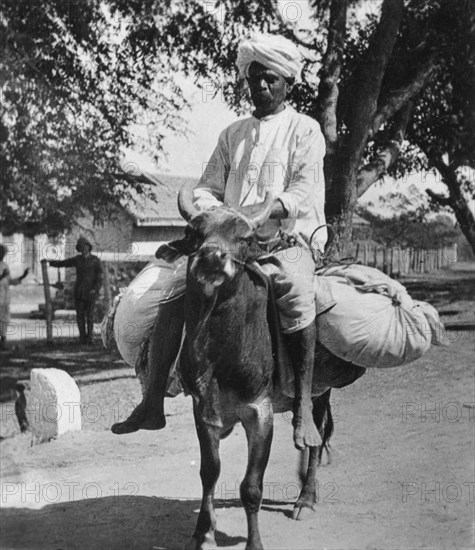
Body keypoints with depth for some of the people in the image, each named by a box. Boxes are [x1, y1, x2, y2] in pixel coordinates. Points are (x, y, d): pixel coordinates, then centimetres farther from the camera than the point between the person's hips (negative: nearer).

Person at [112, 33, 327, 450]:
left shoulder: (305, 130, 6)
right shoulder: (233, 135, 21)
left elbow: (303, 191, -9)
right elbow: (207, 189, 17)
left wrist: (256, 212, -24)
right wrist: (207, 208, -8)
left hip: (290, 240, -5)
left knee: (295, 289, -39)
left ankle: (304, 409, -35)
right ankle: (153, 403, -11)